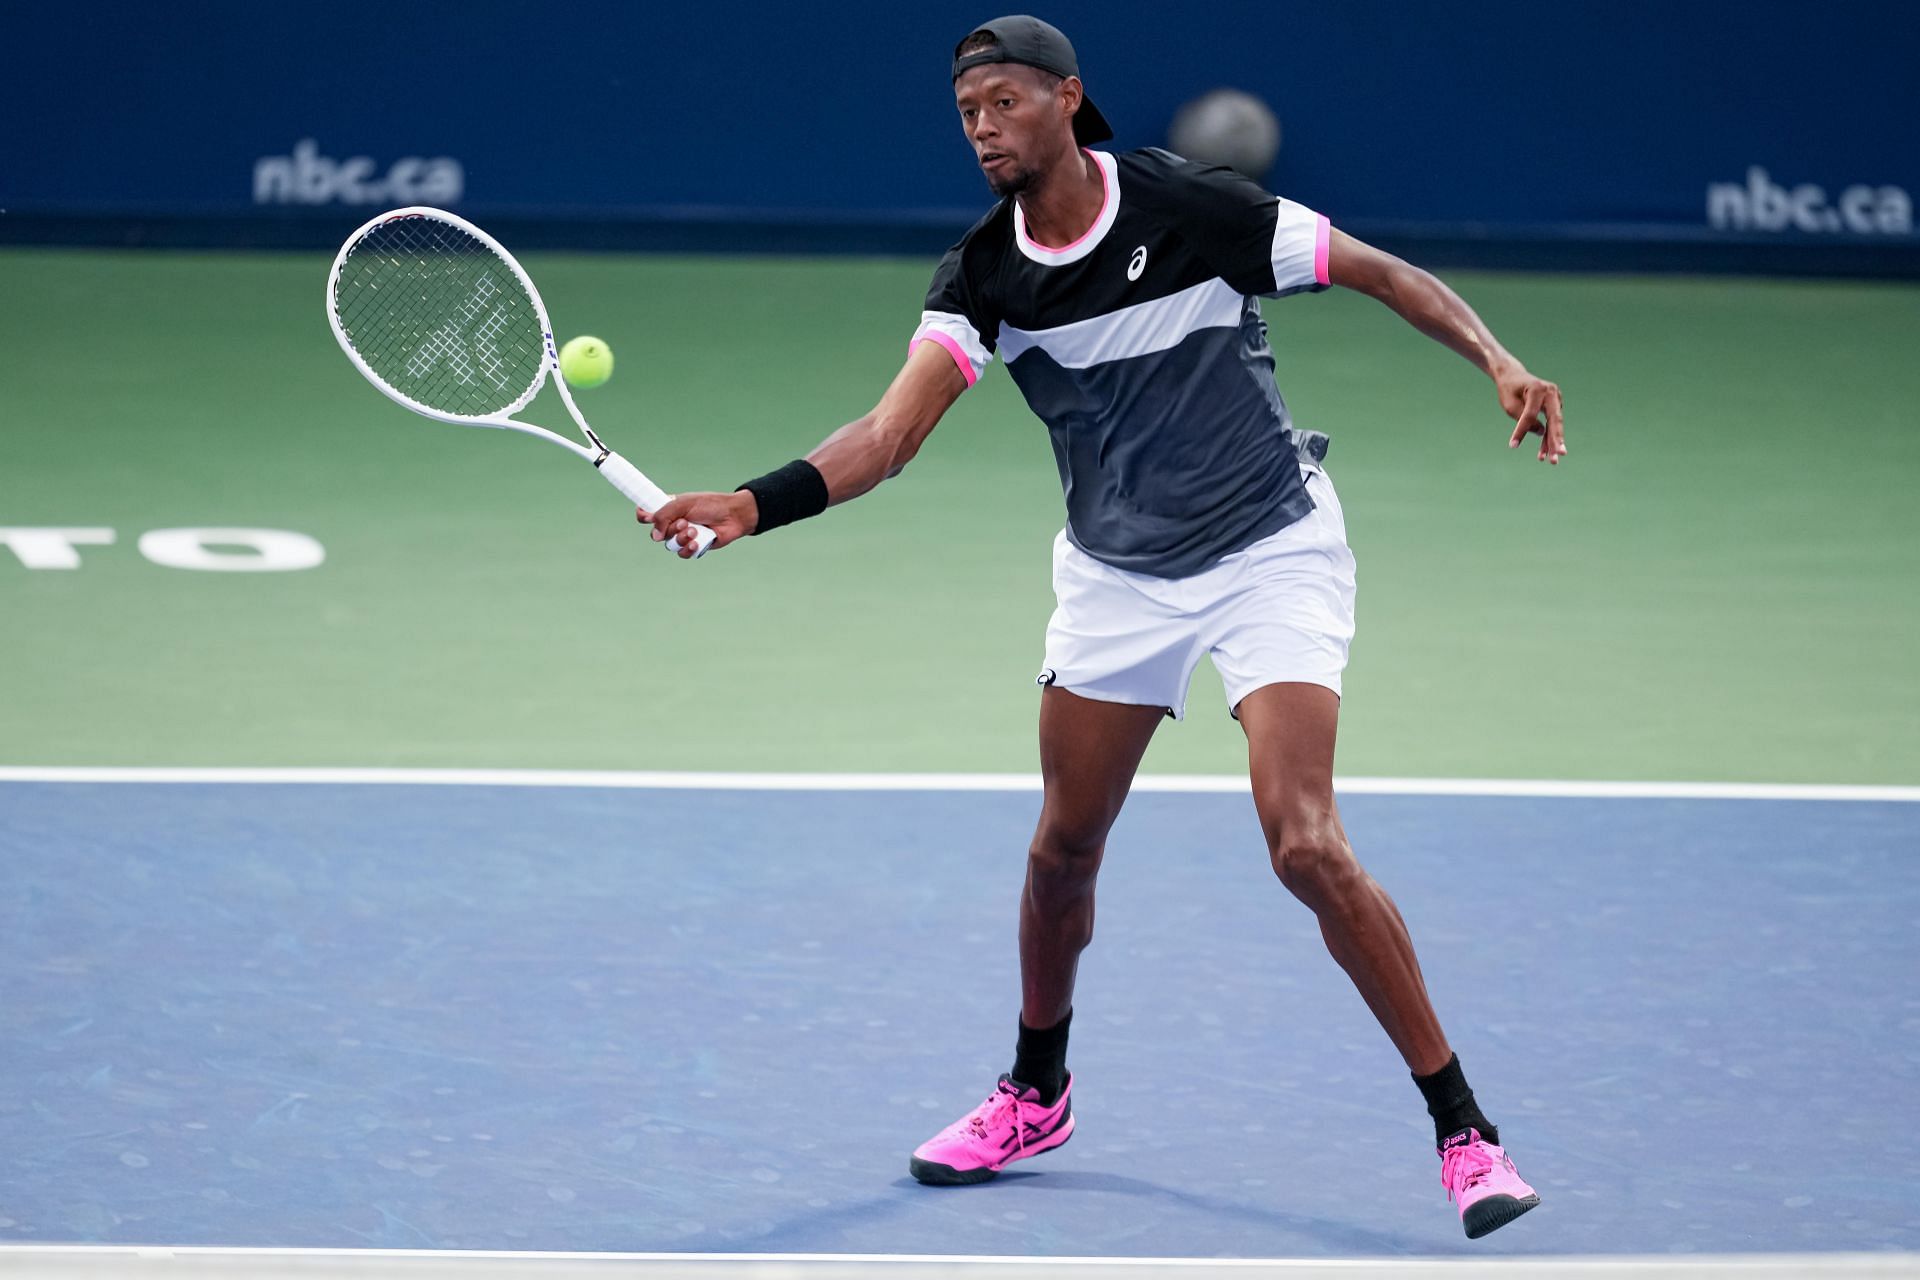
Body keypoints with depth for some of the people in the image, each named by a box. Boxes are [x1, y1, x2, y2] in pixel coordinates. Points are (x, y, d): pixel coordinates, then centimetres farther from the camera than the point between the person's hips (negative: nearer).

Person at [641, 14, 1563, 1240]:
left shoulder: (1196, 208, -19)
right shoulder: (984, 276, -8)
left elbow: (1386, 273, -10)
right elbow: (892, 430, -19)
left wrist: (1500, 361, -24)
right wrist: (750, 505, -34)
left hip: (1270, 552, -5)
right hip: (1117, 574, 5)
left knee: (1307, 845, -18)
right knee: (1064, 845, 12)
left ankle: (1463, 1128, -9)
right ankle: (1036, 1094, 38)